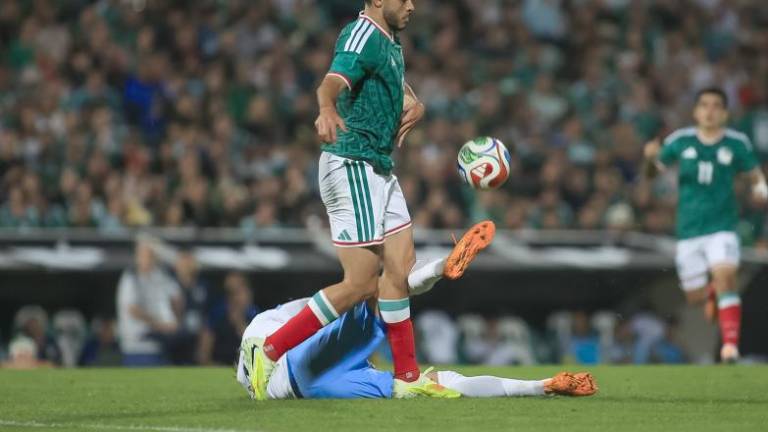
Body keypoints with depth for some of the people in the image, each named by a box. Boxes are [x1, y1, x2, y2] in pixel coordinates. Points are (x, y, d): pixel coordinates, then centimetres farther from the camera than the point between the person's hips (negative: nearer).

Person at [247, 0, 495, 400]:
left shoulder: (389, 43, 16)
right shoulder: (362, 37, -14)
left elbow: (403, 92, 32)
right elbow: (333, 82, -33)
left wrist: (414, 107, 6)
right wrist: (327, 108, -57)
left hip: (379, 171, 10)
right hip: (352, 167, -10)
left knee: (400, 268, 9)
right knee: (361, 284, -10)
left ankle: (408, 376, 15)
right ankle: (269, 351, -6)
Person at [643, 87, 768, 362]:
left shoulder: (737, 143, -1)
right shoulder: (680, 141, 1)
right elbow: (652, 173, 9)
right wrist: (651, 158, -13)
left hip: (722, 226, -2)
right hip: (688, 229, 2)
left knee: (725, 277, -25)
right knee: (695, 297, 6)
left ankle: (730, 344, -24)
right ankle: (712, 291, 42)